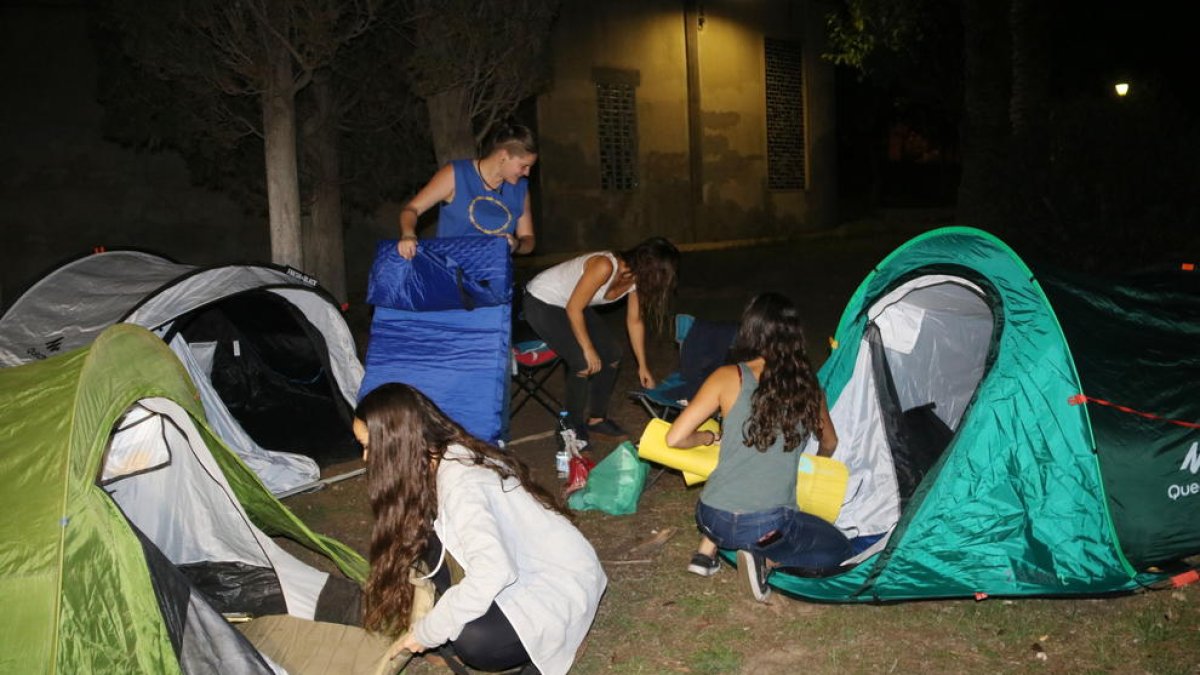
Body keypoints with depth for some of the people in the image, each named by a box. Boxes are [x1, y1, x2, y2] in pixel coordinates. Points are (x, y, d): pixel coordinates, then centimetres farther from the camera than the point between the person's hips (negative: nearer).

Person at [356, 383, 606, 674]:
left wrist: (428, 631, -26)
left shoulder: (459, 482, -29)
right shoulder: (451, 455, -4)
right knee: (426, 531, -5)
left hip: (560, 580, -8)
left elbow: (493, 572, -38)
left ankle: (542, 638, -1)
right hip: (525, 564, 8)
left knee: (475, 642, -31)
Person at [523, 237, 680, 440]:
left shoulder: (638, 277, -9)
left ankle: (596, 419, 21)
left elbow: (635, 320, 3)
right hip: (541, 302, -8)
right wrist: (588, 349, -18)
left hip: (570, 304, 8)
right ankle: (572, 427, 2)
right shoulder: (605, 267, -34)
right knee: (583, 362, -19)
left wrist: (642, 365, 7)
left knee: (612, 355, 3)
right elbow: (573, 309, -26)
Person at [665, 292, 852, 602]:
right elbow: (829, 444, 21)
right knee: (838, 548, 22)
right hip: (769, 526, -3)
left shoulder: (728, 378, -5)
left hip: (713, 518, 3)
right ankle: (766, 559, -1)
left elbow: (675, 438, -7)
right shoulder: (807, 387, 1)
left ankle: (706, 550, 18)